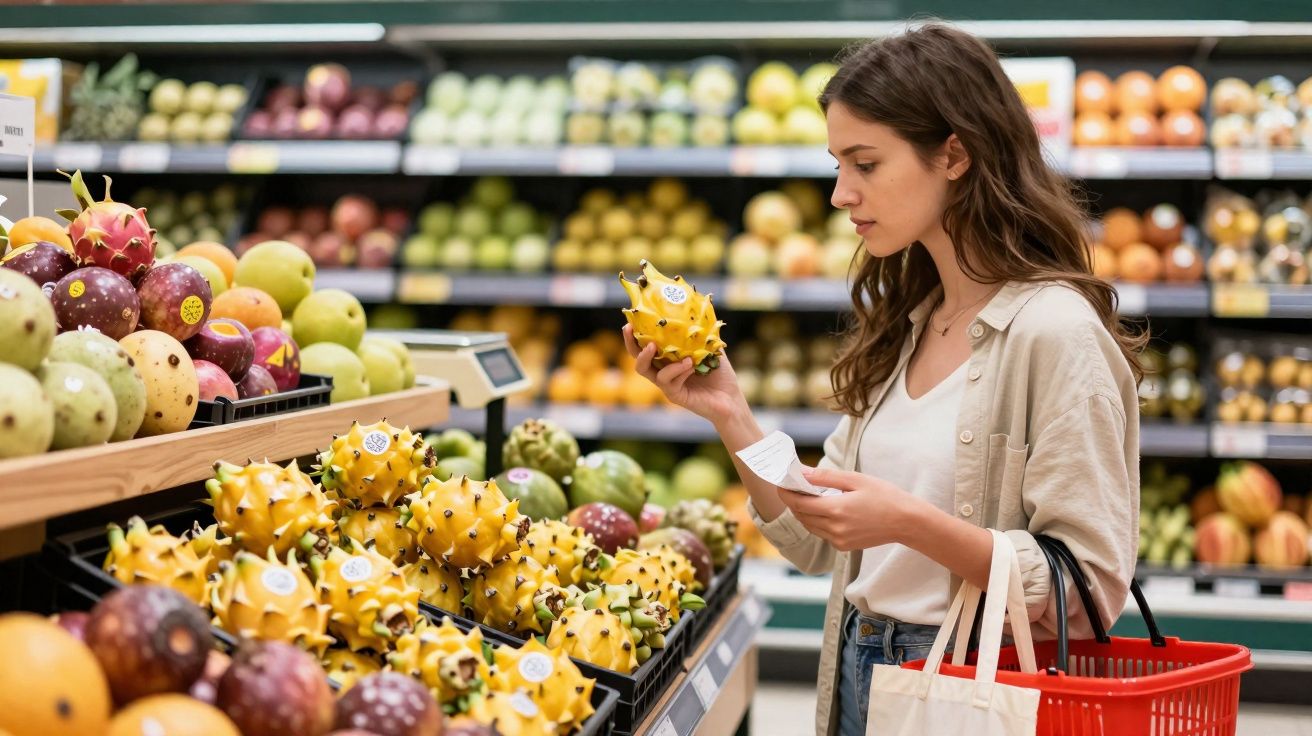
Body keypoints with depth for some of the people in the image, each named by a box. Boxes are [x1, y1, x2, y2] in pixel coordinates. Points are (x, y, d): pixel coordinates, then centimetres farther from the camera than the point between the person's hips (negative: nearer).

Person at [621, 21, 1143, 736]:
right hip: (860, 676, 7)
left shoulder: (1054, 330, -17)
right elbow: (823, 545, 6)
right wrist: (729, 415, -5)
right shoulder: (904, 326, 5)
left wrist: (910, 522, -28)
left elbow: (1091, 593, -19)